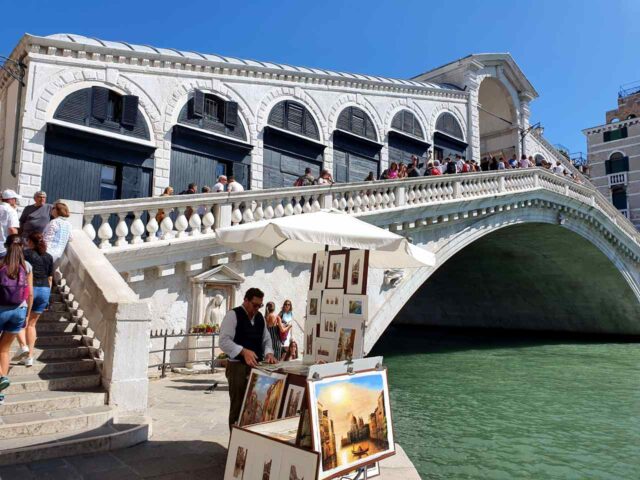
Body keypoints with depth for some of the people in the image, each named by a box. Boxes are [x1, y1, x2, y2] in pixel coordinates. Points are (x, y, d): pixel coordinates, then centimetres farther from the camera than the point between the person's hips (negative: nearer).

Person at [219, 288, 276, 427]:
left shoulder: (260, 317, 12)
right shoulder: (233, 315, -10)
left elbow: (266, 339, 18)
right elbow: (224, 341, -19)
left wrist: (268, 353, -3)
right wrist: (243, 351, -31)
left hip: (257, 367, 6)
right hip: (238, 367, -6)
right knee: (238, 406, 2)